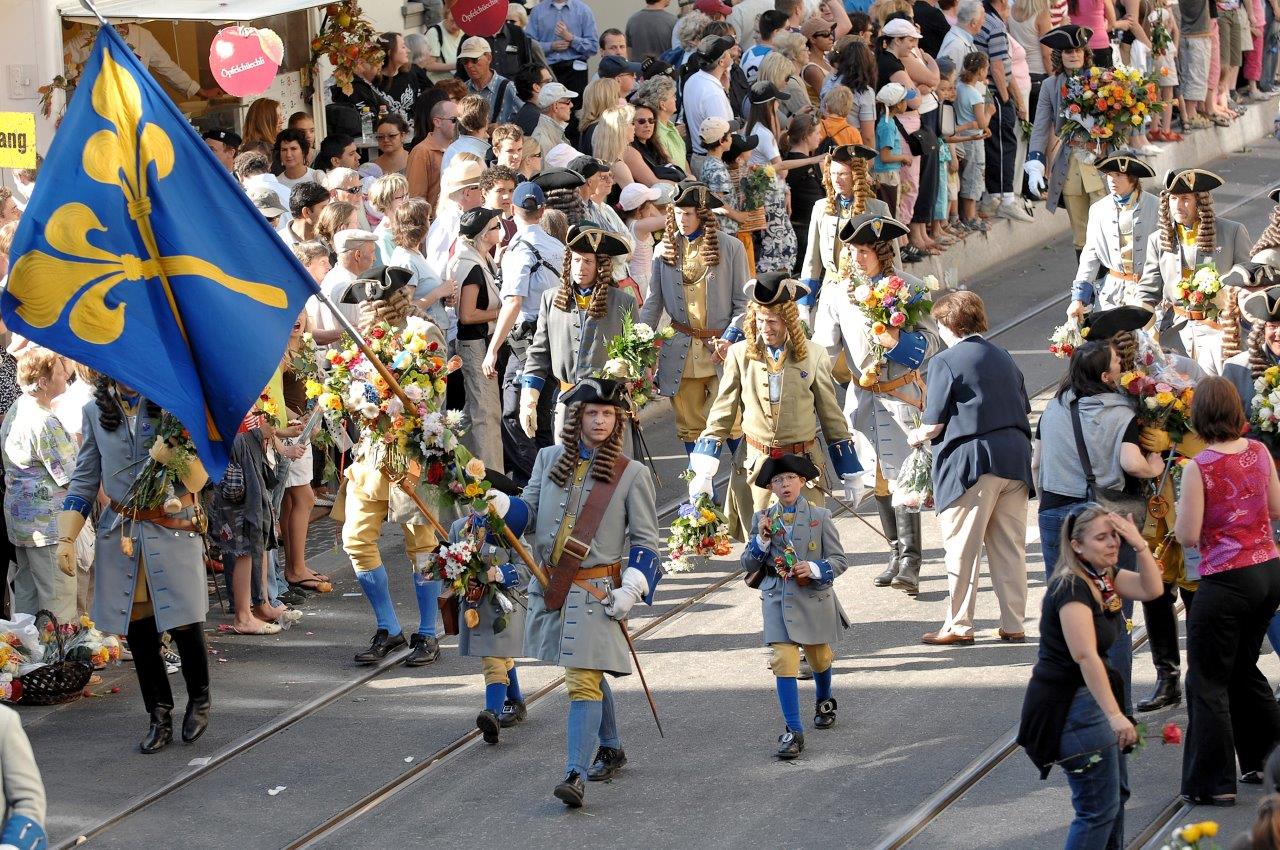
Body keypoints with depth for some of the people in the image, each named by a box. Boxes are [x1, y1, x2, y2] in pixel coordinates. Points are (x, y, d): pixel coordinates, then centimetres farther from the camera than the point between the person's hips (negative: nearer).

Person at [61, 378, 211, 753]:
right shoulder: (96, 412, 6)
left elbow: (198, 478, -6)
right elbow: (84, 480, 11)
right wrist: (66, 538, 6)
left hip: (173, 530, -3)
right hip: (121, 534, 3)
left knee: (183, 623, -6)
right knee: (138, 630, 4)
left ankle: (199, 699, 20)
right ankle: (160, 717, 15)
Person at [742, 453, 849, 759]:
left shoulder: (819, 517, -5)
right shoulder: (763, 519, 1)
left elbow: (840, 560, -3)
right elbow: (748, 565, 3)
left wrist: (814, 569, -21)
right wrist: (762, 539, -14)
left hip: (814, 597, 0)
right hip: (777, 599, 0)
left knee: (819, 657, 19)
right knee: (783, 661, -12)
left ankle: (824, 702, 51)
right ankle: (793, 730, -9)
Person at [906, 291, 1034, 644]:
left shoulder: (945, 362, -6)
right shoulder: (1004, 358, 15)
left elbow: (934, 424, -8)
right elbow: (1024, 411, 18)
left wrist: (917, 436, 12)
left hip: (971, 458, -6)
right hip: (1014, 456, 6)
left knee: (962, 548, 2)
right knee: (1010, 546, 10)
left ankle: (959, 625, 6)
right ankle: (1013, 624, 12)